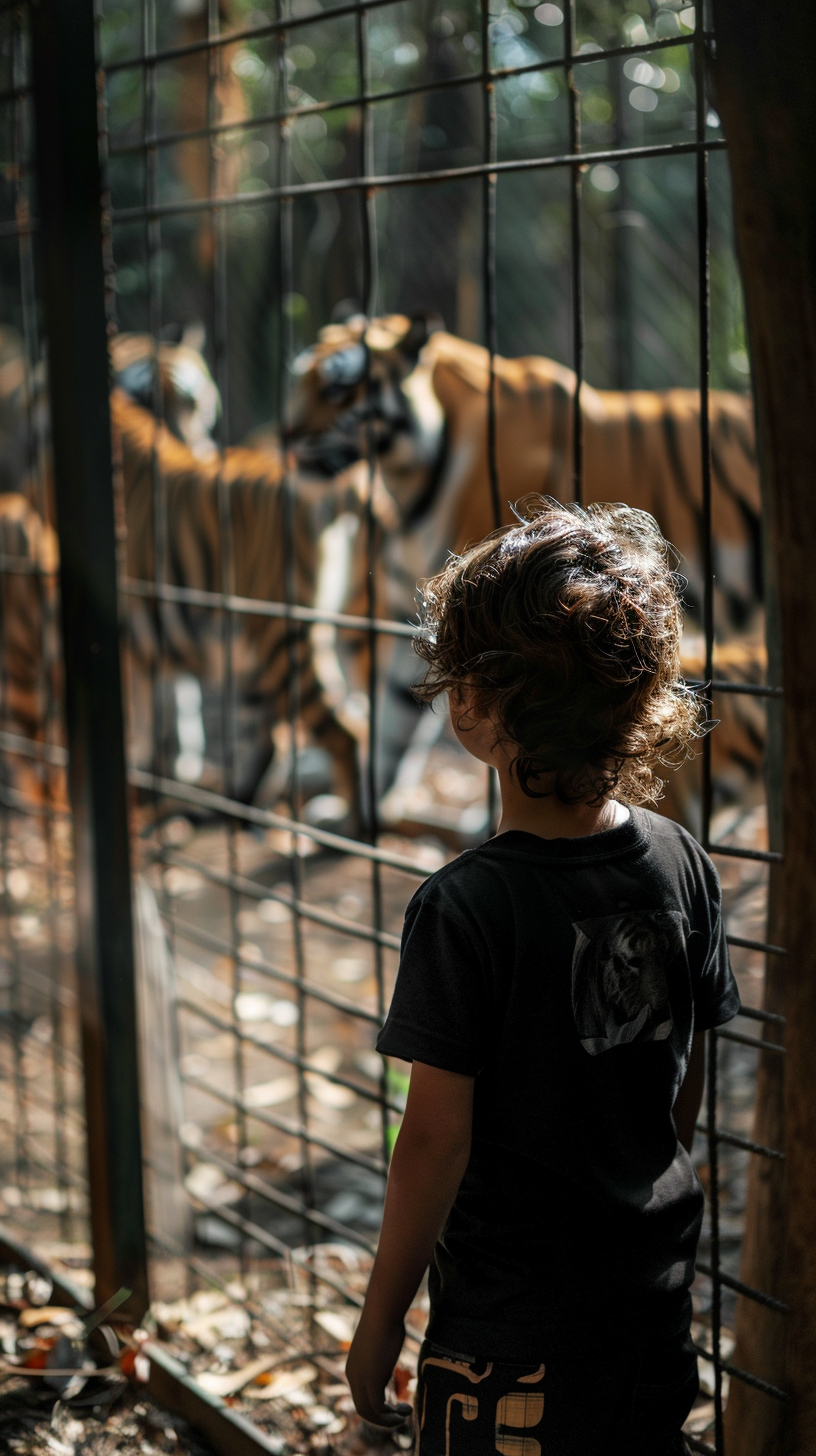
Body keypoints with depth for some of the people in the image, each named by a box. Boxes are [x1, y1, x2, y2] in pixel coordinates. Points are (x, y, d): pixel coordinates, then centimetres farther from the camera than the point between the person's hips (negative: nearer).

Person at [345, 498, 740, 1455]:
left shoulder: (463, 909, -22)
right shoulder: (681, 864, -5)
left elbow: (435, 1137, -18)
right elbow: (688, 1084, 6)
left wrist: (379, 1323, -6)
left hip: (510, 1317, -5)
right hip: (654, 1295, 6)